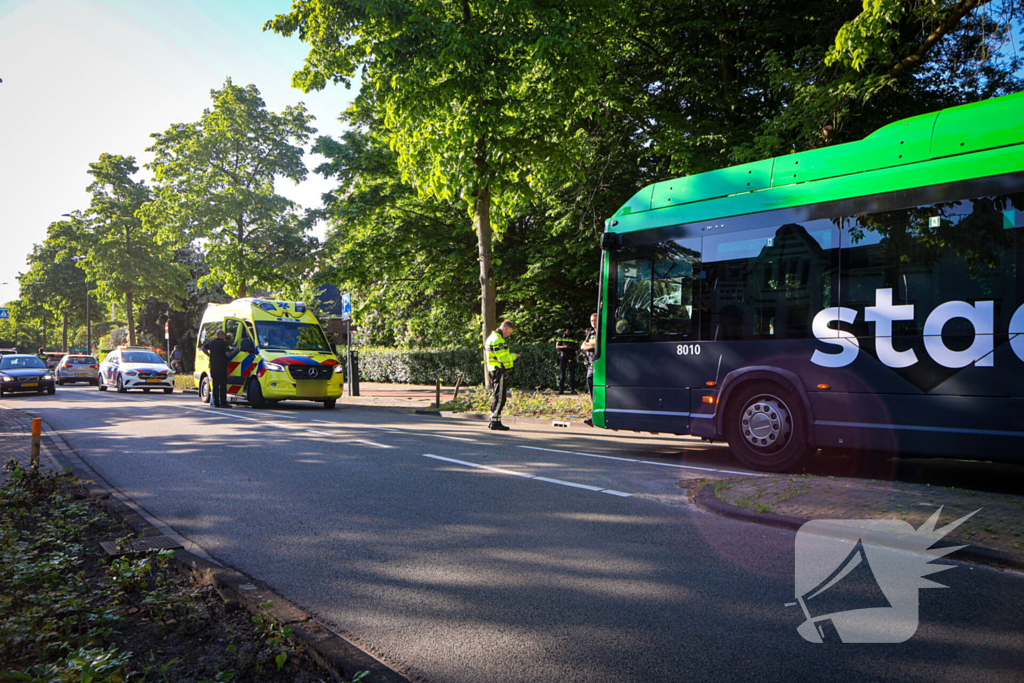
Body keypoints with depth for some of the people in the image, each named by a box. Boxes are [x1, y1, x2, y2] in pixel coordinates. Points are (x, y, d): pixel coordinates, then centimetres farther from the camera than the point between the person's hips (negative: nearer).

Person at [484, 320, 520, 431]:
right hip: (499, 371, -11)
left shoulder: (492, 337, 17)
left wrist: (511, 356, 12)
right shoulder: (498, 340, -17)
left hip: (494, 371, 11)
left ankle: (492, 421, 20)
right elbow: (503, 358, -22)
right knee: (499, 398, -6)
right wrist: (513, 356, -6)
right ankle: (495, 422, -3)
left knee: (496, 397, 15)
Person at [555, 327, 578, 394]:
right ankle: (561, 389, 1)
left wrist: (571, 347, -13)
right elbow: (557, 347, 5)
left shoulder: (574, 338, 13)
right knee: (562, 373, -2)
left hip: (571, 357, 1)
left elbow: (577, 347, 9)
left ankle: (572, 389, 0)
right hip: (563, 356, -1)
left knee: (572, 373, -3)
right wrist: (564, 346, -14)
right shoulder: (561, 337, 11)